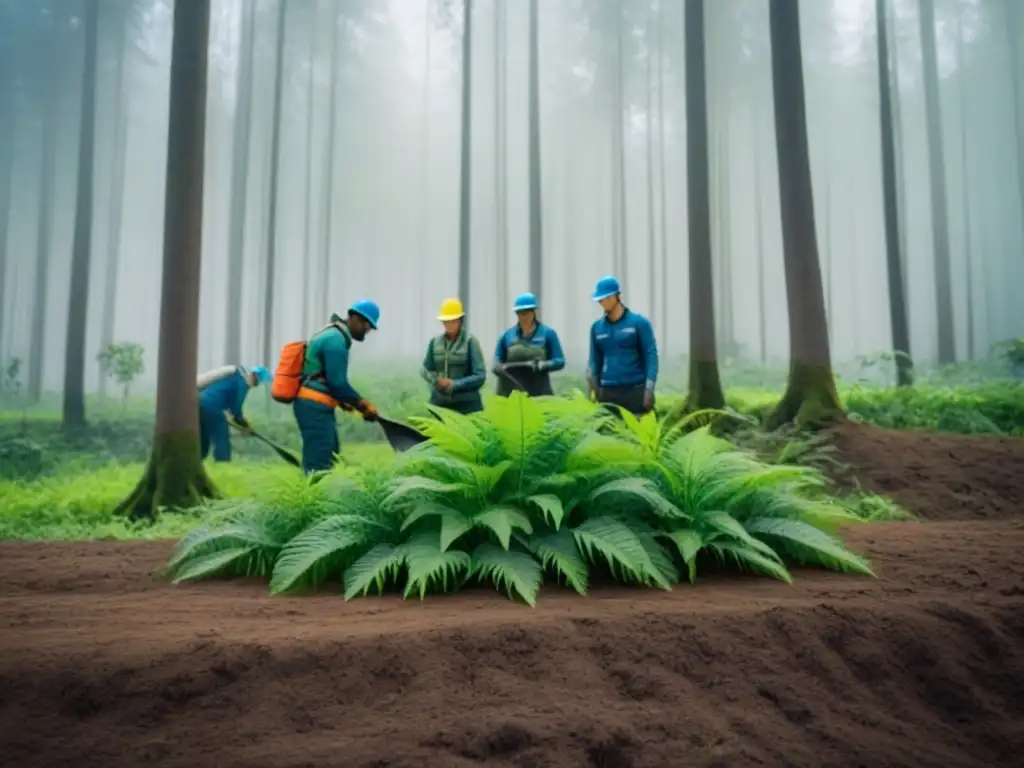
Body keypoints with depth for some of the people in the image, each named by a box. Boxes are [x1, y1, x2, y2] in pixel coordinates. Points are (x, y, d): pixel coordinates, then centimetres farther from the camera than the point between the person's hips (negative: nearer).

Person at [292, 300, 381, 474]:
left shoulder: (333, 334, 17)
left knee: (331, 459, 15)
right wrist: (363, 404, -10)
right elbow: (337, 382, -19)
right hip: (314, 407, -11)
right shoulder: (336, 339, -16)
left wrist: (342, 401, 13)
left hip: (316, 406, 11)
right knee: (319, 464, -10)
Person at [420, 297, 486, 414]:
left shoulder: (470, 342, -4)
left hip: (466, 404, -3)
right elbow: (425, 370, 16)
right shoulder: (435, 342, 7)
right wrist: (435, 379, -5)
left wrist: (454, 384, -14)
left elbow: (480, 376, -6)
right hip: (440, 402, 3)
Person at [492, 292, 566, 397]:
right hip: (510, 394, 2)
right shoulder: (507, 335, 10)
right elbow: (497, 360, 14)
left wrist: (543, 365, -17)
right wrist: (498, 368, -10)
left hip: (539, 394, -2)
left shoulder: (548, 333, 4)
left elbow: (560, 361, 2)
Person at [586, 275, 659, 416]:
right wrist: (594, 389, 2)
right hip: (607, 392, 3)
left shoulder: (639, 322, 1)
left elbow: (651, 355, -3)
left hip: (636, 390, -3)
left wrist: (649, 388, -13)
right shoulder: (596, 327, 11)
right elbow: (595, 360, 13)